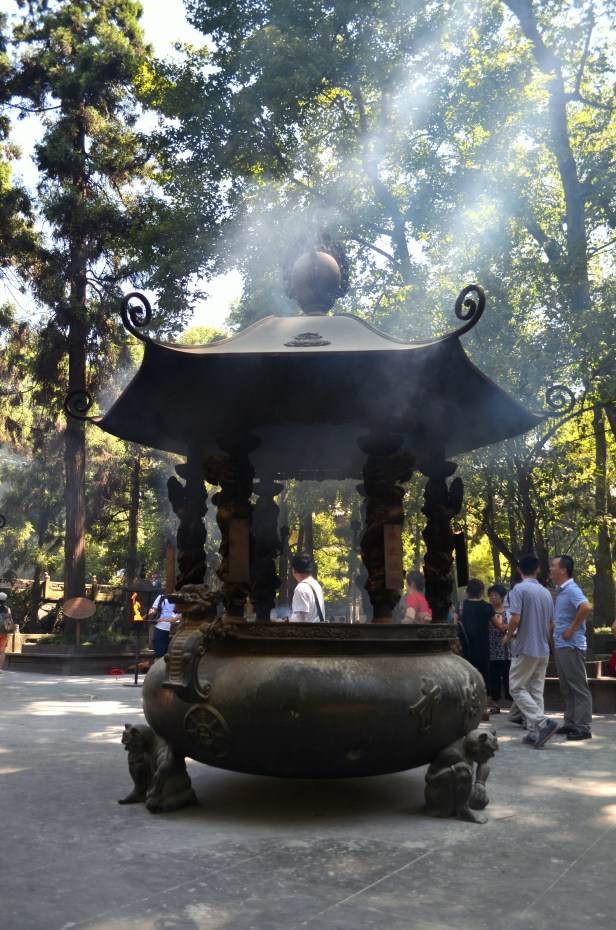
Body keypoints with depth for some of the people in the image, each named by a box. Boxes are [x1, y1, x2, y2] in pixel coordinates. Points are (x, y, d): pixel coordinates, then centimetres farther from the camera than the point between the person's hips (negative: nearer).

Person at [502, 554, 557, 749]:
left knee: (517, 688, -1)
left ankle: (543, 723, -15)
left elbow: (515, 619, -18)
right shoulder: (546, 592, 10)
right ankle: (534, 732, 8)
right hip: (543, 650, 7)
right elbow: (551, 624, 14)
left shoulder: (519, 589, -11)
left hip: (525, 648, -7)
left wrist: (508, 636, 0)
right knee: (536, 691, 10)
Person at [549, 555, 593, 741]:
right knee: (567, 688, 14)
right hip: (561, 646, 10)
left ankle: (584, 728, 0)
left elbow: (586, 607, -34)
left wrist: (572, 630, -24)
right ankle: (570, 723, 21)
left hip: (571, 646, -10)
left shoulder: (571, 589, -16)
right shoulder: (560, 591, 14)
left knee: (579, 688, -4)